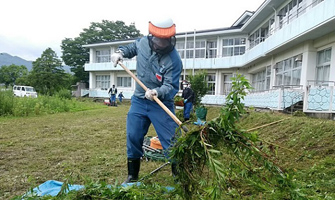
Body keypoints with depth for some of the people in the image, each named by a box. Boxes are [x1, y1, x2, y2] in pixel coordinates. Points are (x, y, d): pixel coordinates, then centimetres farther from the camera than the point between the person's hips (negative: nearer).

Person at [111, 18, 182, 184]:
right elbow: (131, 48, 19)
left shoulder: (173, 60, -21)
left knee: (171, 141, -3)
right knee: (133, 138, 10)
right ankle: (132, 176, 29)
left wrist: (157, 92, -45)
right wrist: (120, 52, 0)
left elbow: (171, 86, -25)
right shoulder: (143, 42, -5)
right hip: (139, 101, 5)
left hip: (161, 104, -5)